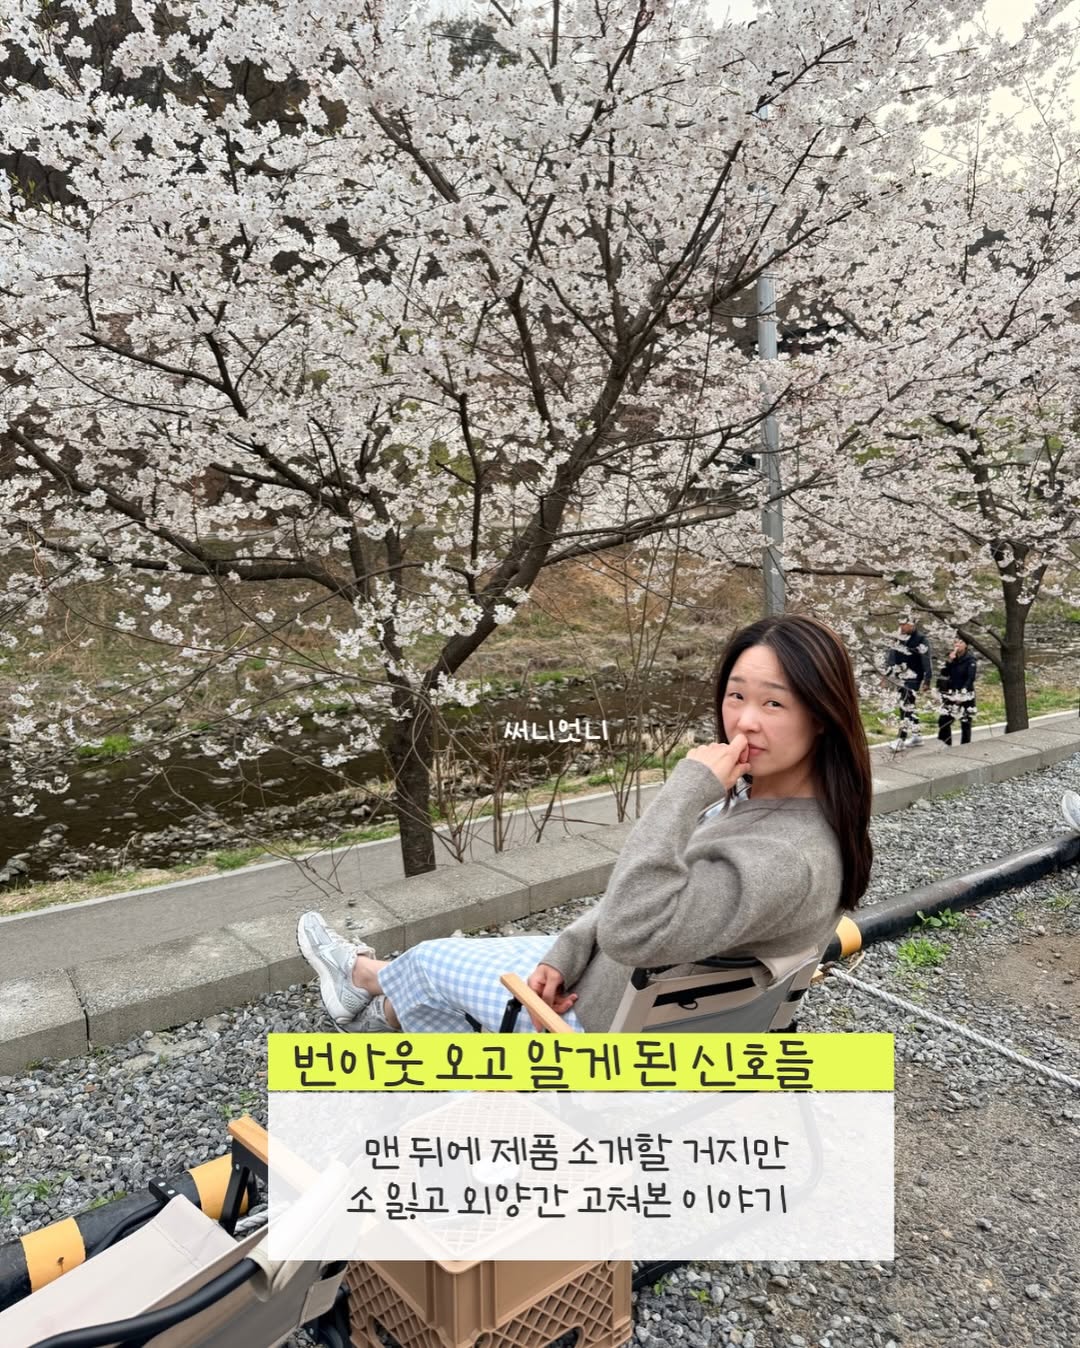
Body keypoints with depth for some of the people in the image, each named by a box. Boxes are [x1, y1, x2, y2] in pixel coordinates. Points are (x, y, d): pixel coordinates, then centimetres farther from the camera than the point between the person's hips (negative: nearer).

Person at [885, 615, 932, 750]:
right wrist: (887, 673, 15)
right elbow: (892, 655, 16)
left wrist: (927, 681, -13)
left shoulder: (920, 640, -14)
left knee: (906, 707, -10)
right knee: (908, 706, 15)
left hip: (912, 679, -8)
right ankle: (916, 735, 28)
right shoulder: (898, 638, 8)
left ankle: (901, 739, -9)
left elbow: (926, 662, -13)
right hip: (899, 678, 8)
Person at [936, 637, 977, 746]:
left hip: (965, 695, -5)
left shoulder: (970, 659, -8)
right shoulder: (951, 656, 7)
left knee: (965, 723, 1)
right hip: (950, 694, 5)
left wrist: (962, 693, -21)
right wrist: (949, 661, -12)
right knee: (943, 720, -1)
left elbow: (970, 678, -14)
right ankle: (945, 745, 10)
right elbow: (944, 674, 1)